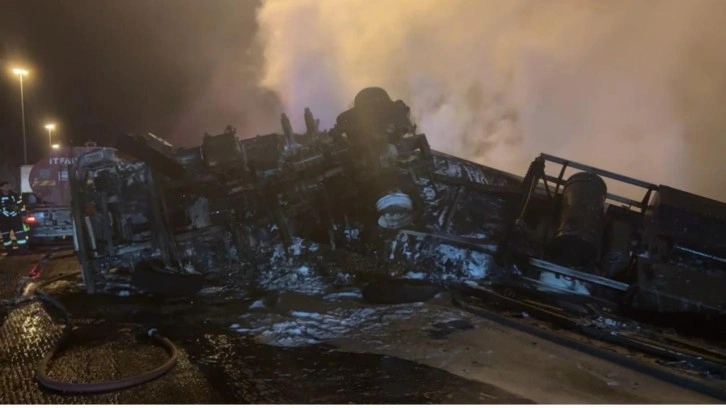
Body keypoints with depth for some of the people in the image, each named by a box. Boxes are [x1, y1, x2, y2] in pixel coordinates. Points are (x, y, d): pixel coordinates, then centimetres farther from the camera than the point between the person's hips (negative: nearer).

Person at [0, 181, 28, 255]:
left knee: (20, 234, -3)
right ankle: (9, 251, 17)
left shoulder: (15, 195, 1)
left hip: (15, 218, 0)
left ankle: (23, 249, 3)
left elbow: (20, 205, 6)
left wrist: (23, 214, 4)